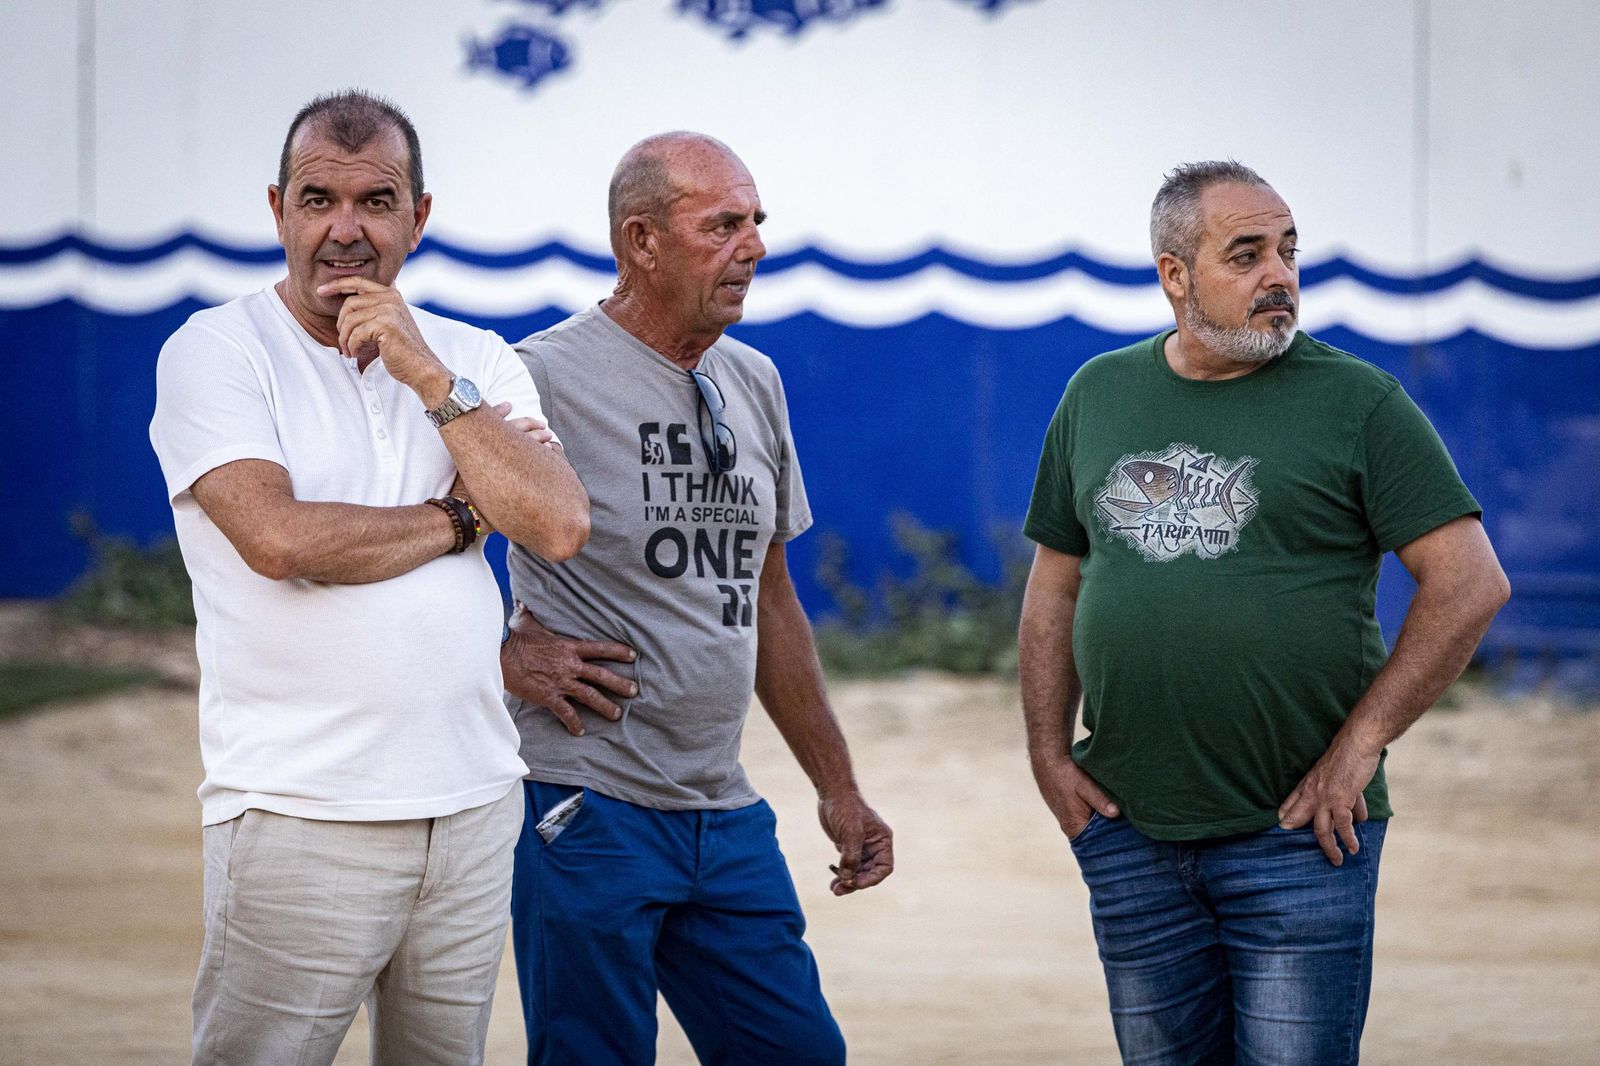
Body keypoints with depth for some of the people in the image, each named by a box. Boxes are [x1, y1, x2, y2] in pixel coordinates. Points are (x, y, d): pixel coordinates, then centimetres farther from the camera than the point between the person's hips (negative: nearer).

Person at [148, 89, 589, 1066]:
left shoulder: (478, 361, 10)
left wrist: (432, 379, -13)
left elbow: (561, 525, -5)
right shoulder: (217, 352, -3)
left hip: (475, 799, 5)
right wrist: (460, 517, -5)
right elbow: (278, 538, -18)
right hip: (300, 814, -5)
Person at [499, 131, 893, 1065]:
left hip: (727, 814, 7)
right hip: (587, 811, -7)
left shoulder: (754, 384, 13)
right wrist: (508, 655, -14)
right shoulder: (544, 377, -11)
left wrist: (838, 785, 18)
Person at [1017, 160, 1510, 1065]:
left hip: (1298, 832, -4)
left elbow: (1473, 583, -7)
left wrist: (1360, 743, -11)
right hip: (1129, 832, 4)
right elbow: (1056, 588, 16)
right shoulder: (1098, 395, 10)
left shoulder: (1358, 402, -3)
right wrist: (1049, 755, 6)